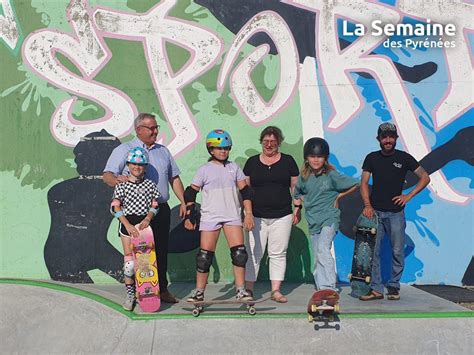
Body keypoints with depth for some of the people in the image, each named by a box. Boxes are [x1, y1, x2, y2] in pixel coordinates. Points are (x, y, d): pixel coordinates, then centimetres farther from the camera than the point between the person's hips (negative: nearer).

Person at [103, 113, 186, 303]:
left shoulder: (163, 151, 19)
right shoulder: (124, 150, 2)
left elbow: (174, 178, 21)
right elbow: (107, 175, -8)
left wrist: (183, 202, 11)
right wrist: (116, 179, -32)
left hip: (161, 209, 5)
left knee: (161, 250, 8)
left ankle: (162, 289, 18)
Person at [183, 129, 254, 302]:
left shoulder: (234, 167, 9)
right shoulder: (204, 170, 2)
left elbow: (245, 191, 11)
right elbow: (191, 192, 4)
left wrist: (248, 213, 4)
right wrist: (189, 216, -2)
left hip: (232, 216, 2)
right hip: (210, 216, -2)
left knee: (239, 253, -6)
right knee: (205, 255, -2)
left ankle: (241, 289, 5)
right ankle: (199, 291, 10)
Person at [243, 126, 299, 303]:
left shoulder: (288, 161, 7)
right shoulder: (252, 162, 8)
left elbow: (295, 187, 9)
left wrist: (297, 210, 3)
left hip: (282, 216, 0)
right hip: (257, 217, 0)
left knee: (278, 254, 3)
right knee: (254, 254, 0)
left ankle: (276, 290, 8)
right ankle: (248, 289, 6)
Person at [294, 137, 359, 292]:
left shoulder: (331, 175, -8)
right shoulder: (304, 177, 5)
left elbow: (355, 184, -3)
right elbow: (298, 192, 26)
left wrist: (339, 196, -2)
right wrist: (300, 199, 6)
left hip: (329, 217, -5)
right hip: (313, 220, 6)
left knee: (323, 249, -23)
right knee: (317, 258, 9)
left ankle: (329, 287, -25)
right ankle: (321, 288, 17)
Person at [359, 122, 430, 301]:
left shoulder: (404, 158, 3)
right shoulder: (372, 158, 6)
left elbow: (425, 177, 6)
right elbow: (364, 183, 2)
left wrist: (409, 196, -4)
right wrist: (367, 205, -12)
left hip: (396, 212, -1)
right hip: (375, 211, 1)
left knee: (398, 251, 1)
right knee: (373, 250, -3)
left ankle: (394, 286, 17)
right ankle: (376, 289, 3)